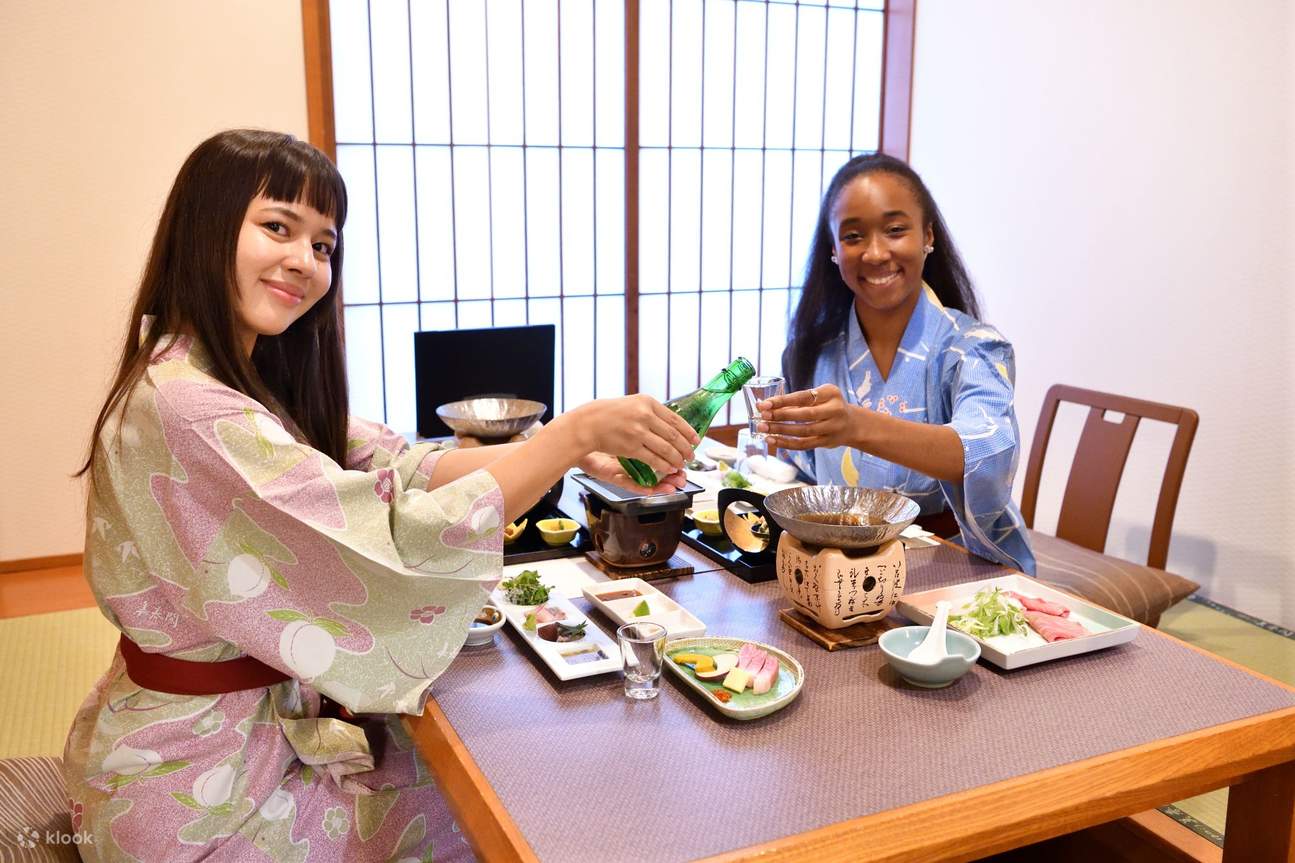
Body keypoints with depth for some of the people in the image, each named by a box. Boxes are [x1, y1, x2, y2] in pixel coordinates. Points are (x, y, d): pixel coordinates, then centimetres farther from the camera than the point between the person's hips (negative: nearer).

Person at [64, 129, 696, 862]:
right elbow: (398, 541, -32)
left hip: (267, 713, 8)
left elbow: (399, 467, -3)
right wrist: (577, 430, -28)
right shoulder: (184, 408, -28)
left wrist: (578, 455, -13)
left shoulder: (250, 379, 4)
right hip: (199, 787, -8)